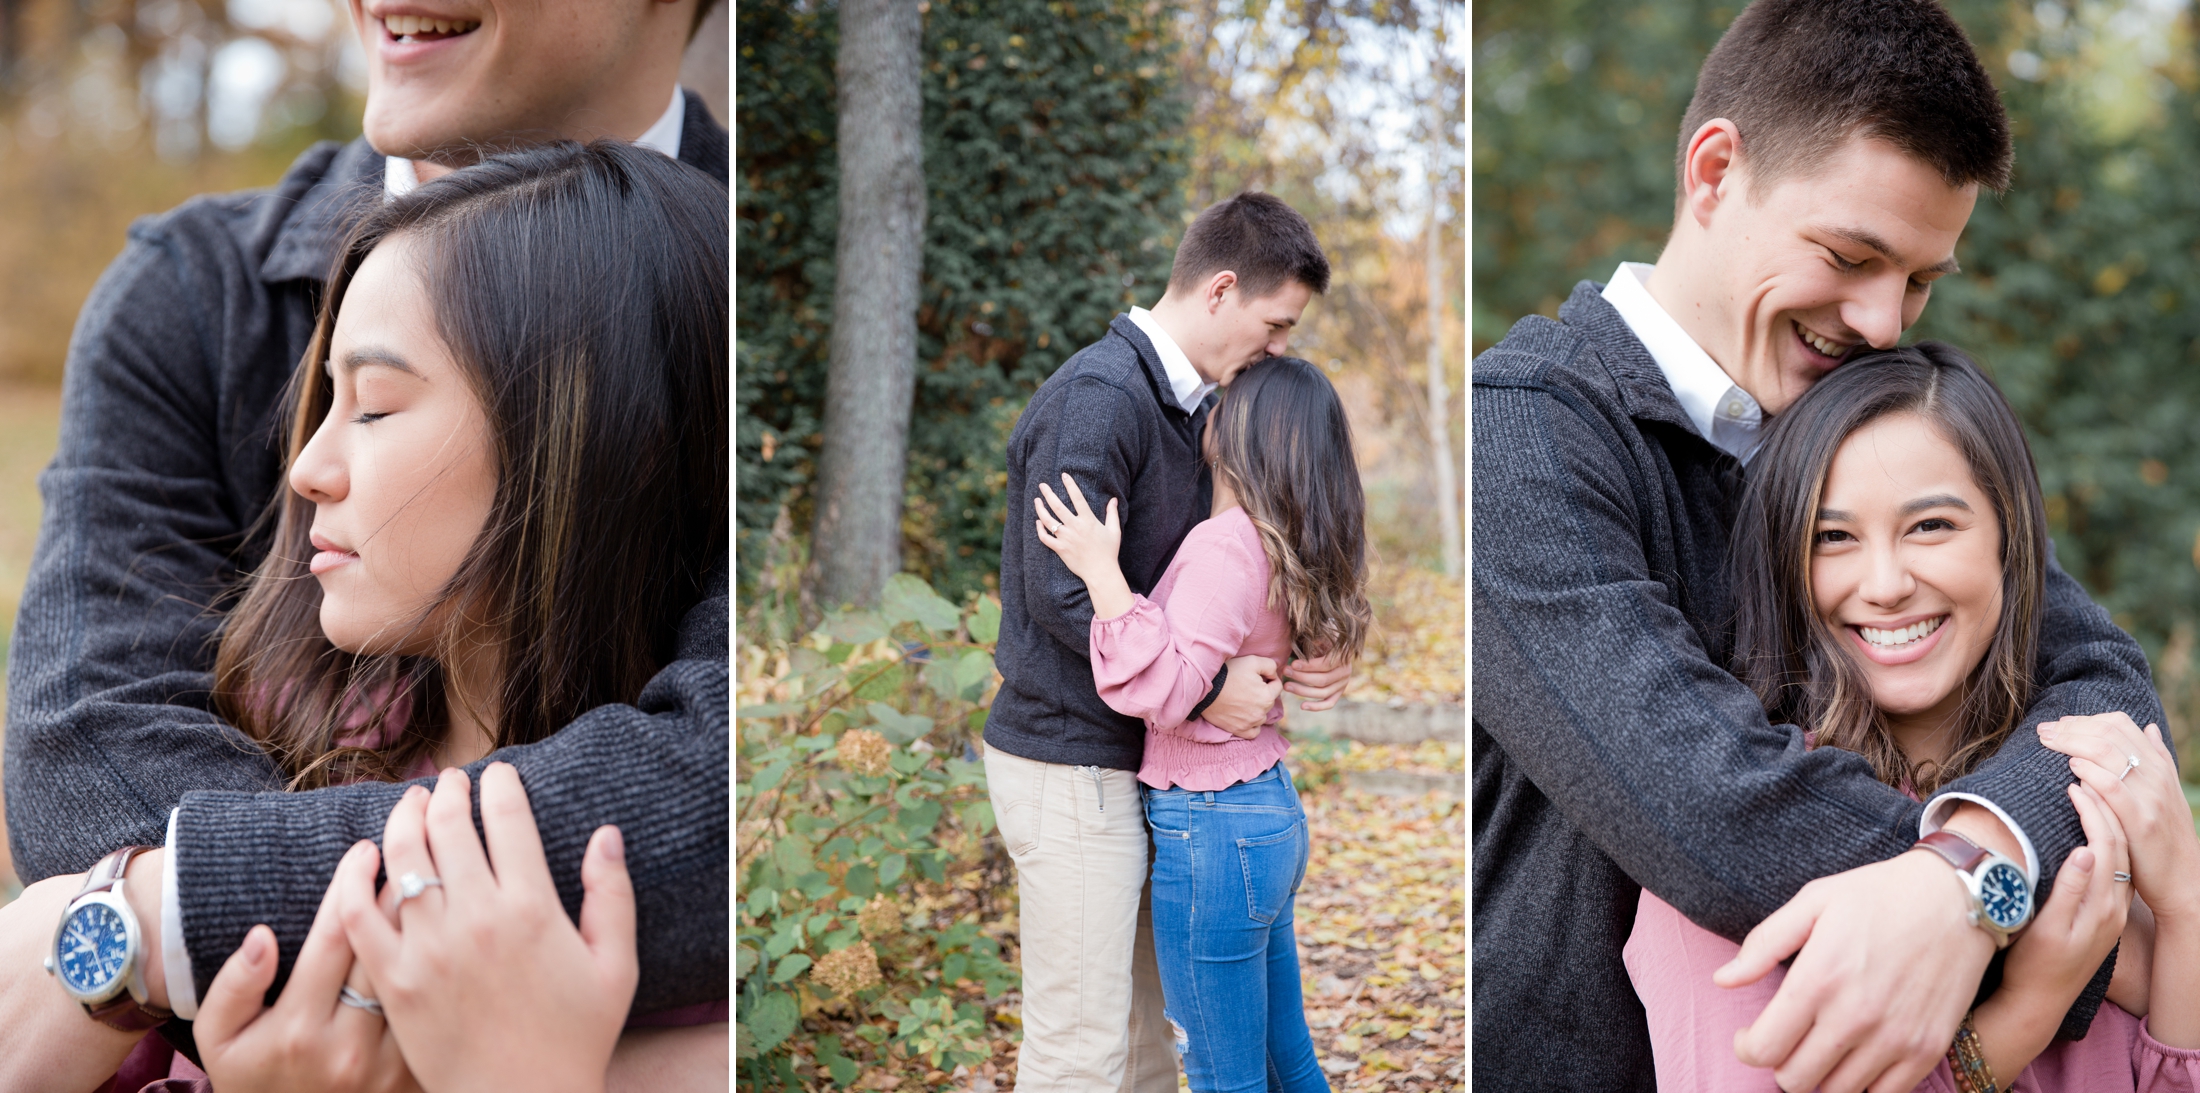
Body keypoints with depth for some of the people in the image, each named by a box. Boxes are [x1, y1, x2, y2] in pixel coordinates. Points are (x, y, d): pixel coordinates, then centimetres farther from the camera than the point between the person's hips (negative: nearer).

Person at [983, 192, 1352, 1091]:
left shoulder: (1185, 404, 13)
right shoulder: (1098, 399, -19)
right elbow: (1063, 595, -25)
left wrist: (1293, 664, -4)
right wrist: (1206, 690, -20)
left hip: (1131, 751, 10)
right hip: (1070, 762, -10)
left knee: (1141, 1001, 20)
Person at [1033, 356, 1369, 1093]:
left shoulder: (1225, 546, -21)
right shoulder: (1286, 547, 4)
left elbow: (1164, 694, -25)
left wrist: (1101, 572, -27)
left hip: (1210, 832, -9)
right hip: (1272, 813, 9)